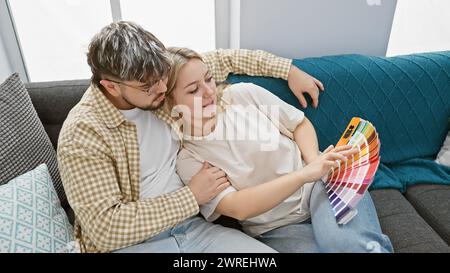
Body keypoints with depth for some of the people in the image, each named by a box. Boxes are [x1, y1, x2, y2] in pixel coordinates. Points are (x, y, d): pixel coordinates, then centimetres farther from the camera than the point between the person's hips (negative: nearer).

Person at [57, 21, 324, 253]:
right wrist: (191, 196, -18)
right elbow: (105, 227, -20)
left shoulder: (156, 77, -1)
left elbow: (224, 58, 11)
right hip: (129, 243, -3)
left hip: (189, 225, 4)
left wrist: (289, 70, 7)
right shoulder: (82, 133, -17)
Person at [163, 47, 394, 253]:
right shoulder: (187, 161, -8)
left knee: (346, 242, -29)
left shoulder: (243, 94, -3)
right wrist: (304, 174, -29)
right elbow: (237, 208, -18)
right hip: (277, 229, -1)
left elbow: (301, 123, 7)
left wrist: (314, 162, -12)